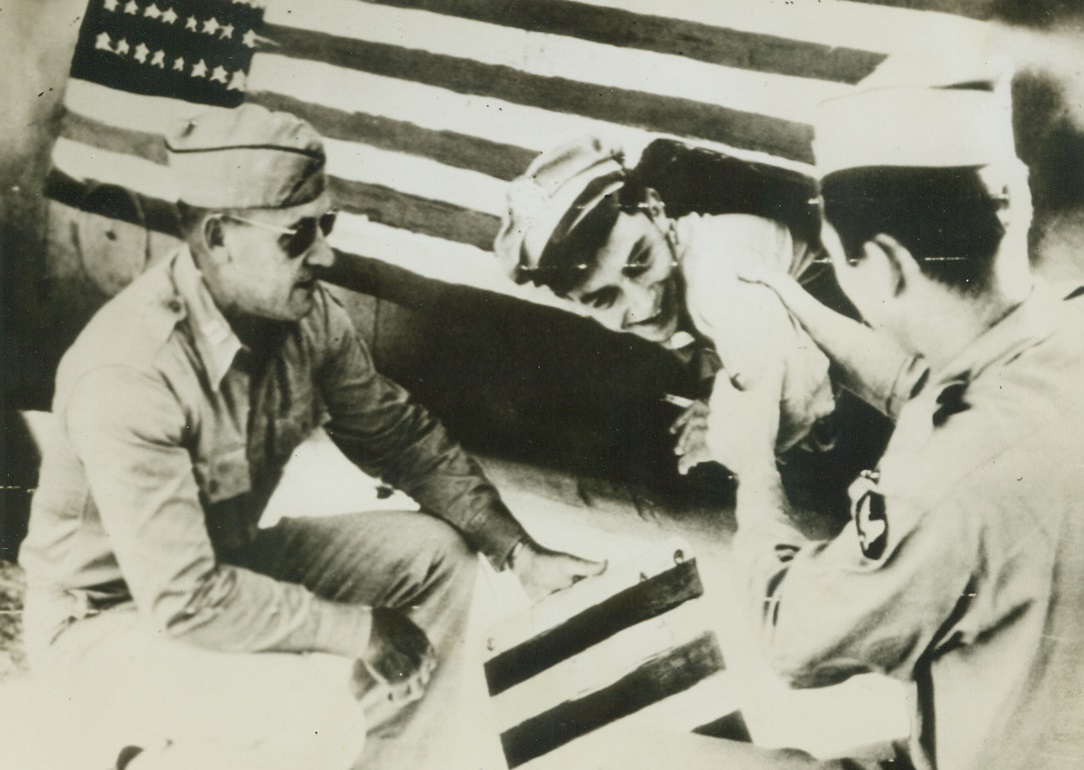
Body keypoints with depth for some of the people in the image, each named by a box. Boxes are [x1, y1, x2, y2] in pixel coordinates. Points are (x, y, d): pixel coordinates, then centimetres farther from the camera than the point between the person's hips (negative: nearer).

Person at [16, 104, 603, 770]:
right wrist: (358, 629, -23)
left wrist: (520, 551, -6)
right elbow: (185, 599, -33)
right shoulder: (129, 377, -33)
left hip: (230, 562, 7)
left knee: (437, 553, -3)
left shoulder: (309, 316, -12)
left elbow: (401, 435, 3)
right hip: (110, 616, -7)